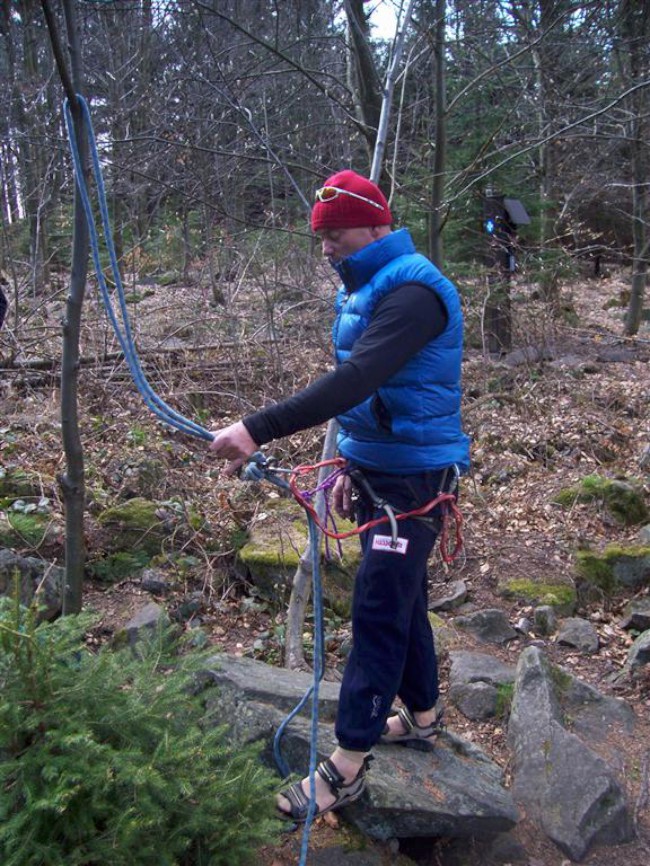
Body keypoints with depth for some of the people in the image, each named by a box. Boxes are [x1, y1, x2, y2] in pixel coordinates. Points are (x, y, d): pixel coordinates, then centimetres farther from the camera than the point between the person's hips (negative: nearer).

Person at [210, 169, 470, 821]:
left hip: (414, 480, -10)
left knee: (379, 612, -5)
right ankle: (421, 718, 36)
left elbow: (354, 381, -33)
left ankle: (345, 767, 7)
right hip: (378, 471, 10)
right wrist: (352, 467, 20)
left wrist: (258, 430, -39)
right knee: (402, 600, 19)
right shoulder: (366, 288, 12)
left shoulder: (412, 291, -20)